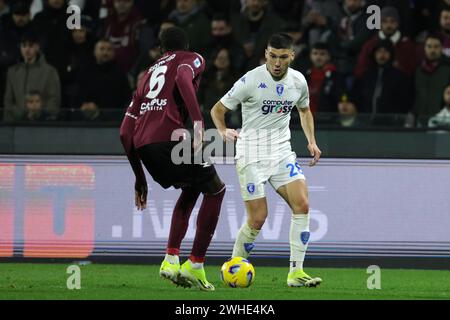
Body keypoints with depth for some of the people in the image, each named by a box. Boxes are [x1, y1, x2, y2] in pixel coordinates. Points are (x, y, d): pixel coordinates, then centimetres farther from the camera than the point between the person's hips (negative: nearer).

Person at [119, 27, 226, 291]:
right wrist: (198, 121, -20)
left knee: (191, 188, 30)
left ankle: (171, 260, 18)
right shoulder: (192, 59, 17)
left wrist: (140, 177, 34)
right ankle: (195, 267, 6)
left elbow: (125, 132, 28)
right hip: (169, 137, -6)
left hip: (141, 145, 6)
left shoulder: (150, 73, 33)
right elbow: (182, 78, -12)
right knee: (215, 190, 14)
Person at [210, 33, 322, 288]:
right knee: (258, 218, -10)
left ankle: (296, 272, -7)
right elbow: (218, 109, -7)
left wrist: (312, 141, 9)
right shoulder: (251, 81, -14)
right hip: (252, 154, -5)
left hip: (282, 152, 5)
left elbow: (305, 110, 23)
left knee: (302, 205, -12)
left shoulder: (298, 81, 2)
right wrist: (223, 131, -26)